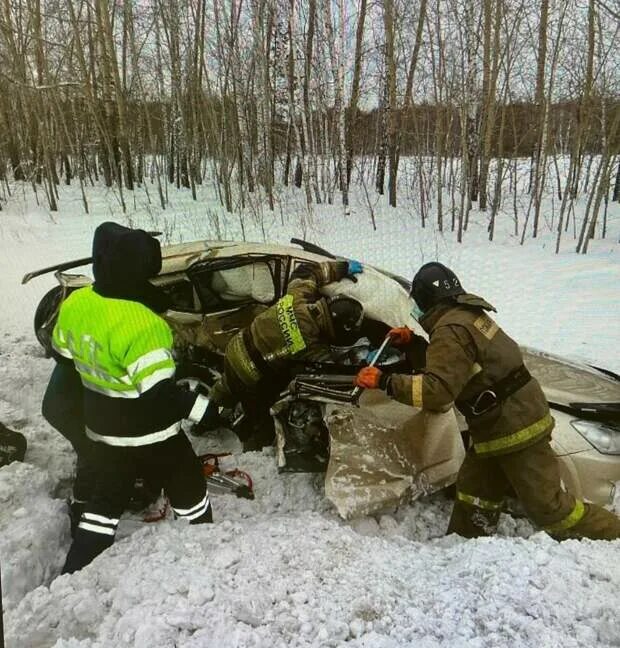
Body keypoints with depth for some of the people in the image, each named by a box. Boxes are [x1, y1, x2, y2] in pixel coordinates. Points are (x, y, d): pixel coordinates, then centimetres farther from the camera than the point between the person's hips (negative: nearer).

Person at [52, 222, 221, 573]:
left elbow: (62, 352, 11)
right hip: (149, 433, -7)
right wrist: (203, 408, -23)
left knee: (107, 498, 25)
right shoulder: (140, 322, -32)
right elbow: (159, 392, -32)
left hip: (101, 427, 7)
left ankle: (75, 572, 31)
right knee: (189, 487, 18)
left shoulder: (74, 303, -6)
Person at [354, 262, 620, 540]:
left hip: (514, 427, -10)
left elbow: (437, 390, -30)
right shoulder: (466, 314, 10)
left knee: (547, 505, 0)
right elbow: (448, 360, 26)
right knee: (473, 491, 16)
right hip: (517, 416, 10)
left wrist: (385, 382, -26)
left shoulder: (451, 329, -21)